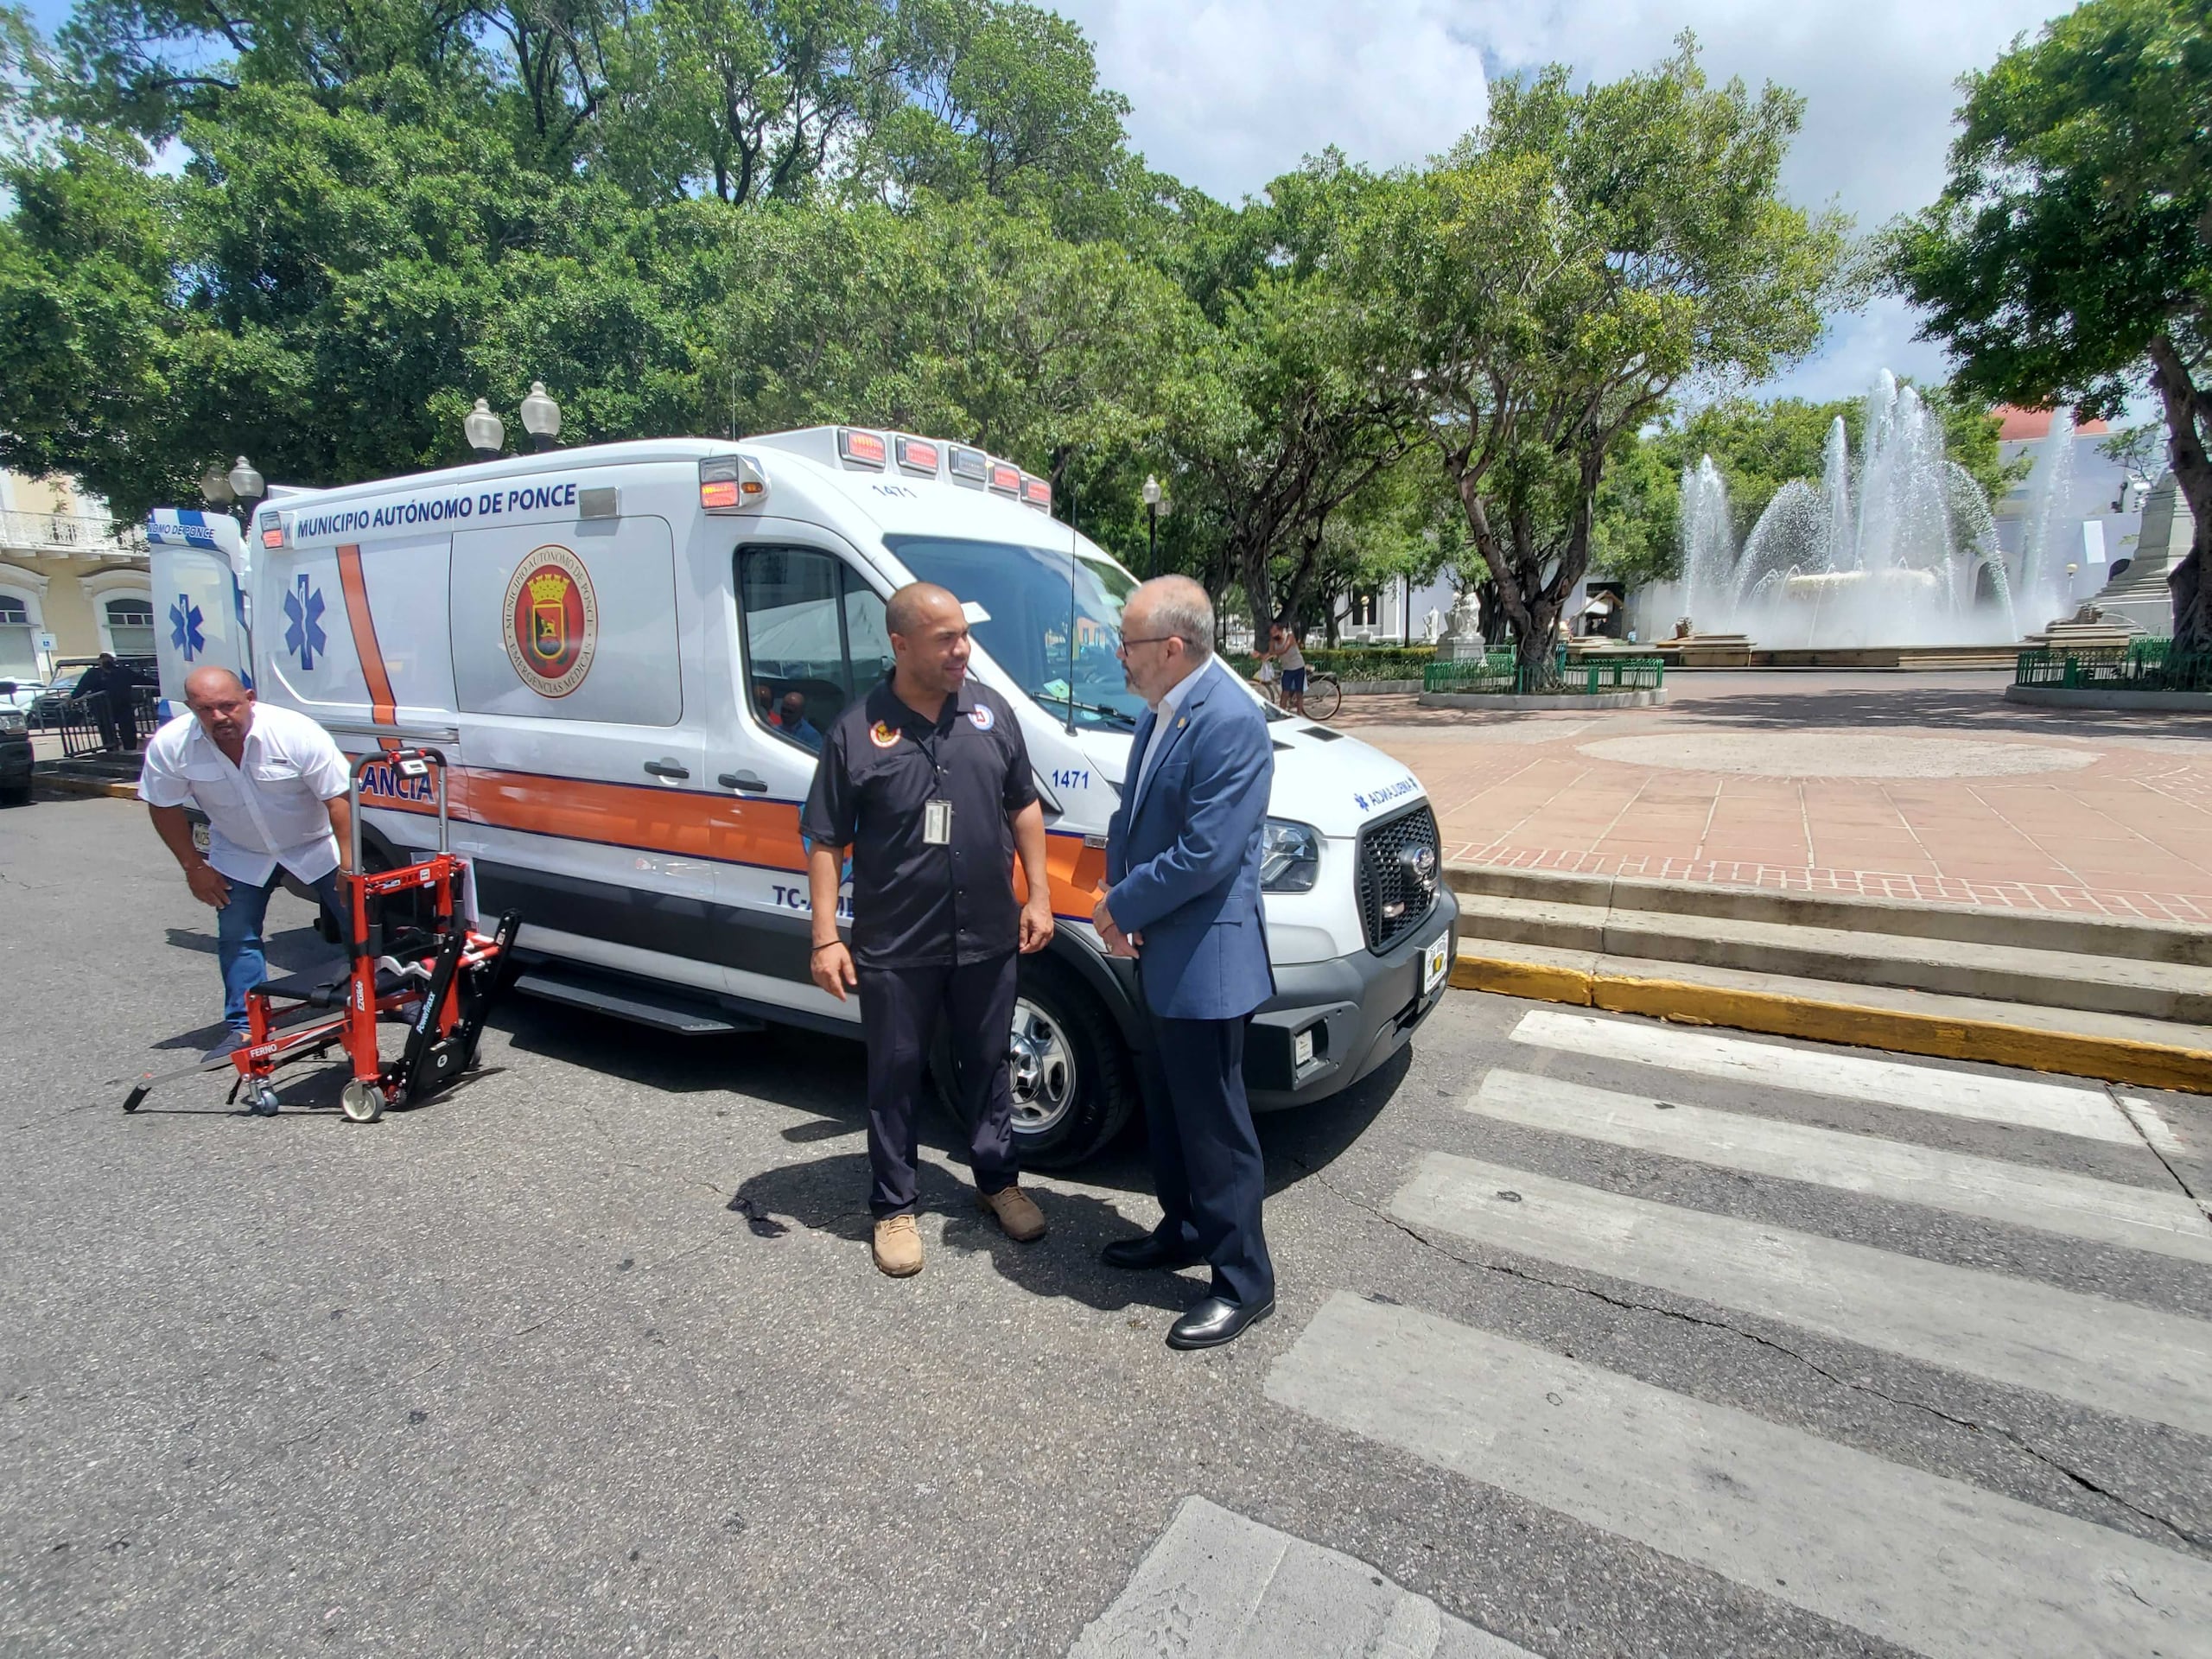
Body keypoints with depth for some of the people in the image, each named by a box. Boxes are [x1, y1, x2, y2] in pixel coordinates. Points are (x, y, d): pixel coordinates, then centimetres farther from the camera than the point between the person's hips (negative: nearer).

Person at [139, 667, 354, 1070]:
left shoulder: (296, 732, -30)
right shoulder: (169, 746, -19)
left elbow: (337, 799, -26)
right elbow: (164, 808, -3)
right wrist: (194, 867, -3)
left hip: (314, 844, -3)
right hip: (240, 853, 3)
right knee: (236, 938, 3)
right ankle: (245, 1027, 15)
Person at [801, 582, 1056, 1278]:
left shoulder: (991, 711, 2)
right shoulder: (857, 731, -8)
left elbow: (1023, 807, 9)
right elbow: (825, 841, -4)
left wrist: (1038, 896, 3)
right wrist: (825, 940, -9)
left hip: (987, 937, 3)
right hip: (894, 947, -2)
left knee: (987, 1064, 18)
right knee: (895, 1077, 12)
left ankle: (998, 1180, 38)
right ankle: (893, 1208, 29)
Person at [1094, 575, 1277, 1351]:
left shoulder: (1230, 721, -21)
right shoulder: (1159, 713, 9)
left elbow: (1206, 853, -25)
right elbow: (1128, 817, 13)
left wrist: (1124, 907, -12)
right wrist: (1118, 901, -4)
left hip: (1206, 961, -10)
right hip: (1160, 953, 10)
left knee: (1215, 1124, 4)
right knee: (1170, 1109, 23)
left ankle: (1243, 1281, 21)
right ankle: (1185, 1229, 43)